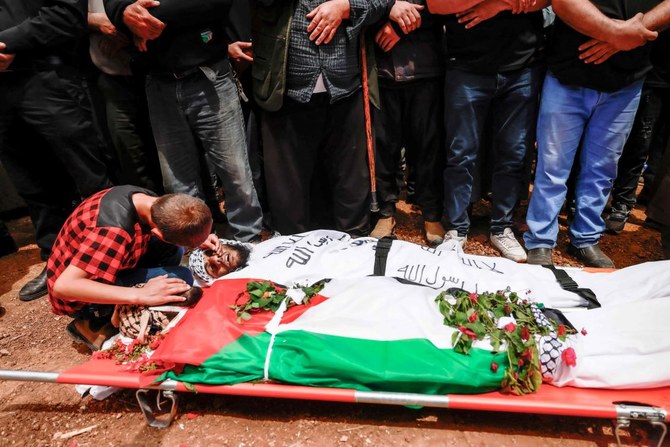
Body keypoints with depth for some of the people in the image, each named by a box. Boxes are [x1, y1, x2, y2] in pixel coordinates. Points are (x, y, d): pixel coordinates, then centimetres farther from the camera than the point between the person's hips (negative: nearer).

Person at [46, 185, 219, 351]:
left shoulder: (142, 197, -12)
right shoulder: (115, 232, -37)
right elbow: (63, 286, -37)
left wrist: (198, 238, -10)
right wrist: (140, 295, -38)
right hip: (79, 296, -8)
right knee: (181, 278, -22)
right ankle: (97, 321, -7)